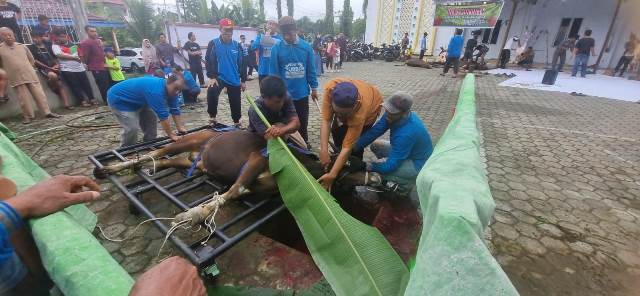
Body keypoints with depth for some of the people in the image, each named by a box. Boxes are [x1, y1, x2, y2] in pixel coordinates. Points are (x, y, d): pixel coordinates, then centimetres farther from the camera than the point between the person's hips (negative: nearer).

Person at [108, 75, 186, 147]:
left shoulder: (170, 90, -10)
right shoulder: (156, 90, -39)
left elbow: (175, 109, -6)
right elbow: (162, 115, -37)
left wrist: (180, 128, -12)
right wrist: (171, 135, -32)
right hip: (119, 99, -9)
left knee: (151, 118, 6)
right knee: (132, 128, -17)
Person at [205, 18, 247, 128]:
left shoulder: (237, 45, 4)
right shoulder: (213, 44, -5)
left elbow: (241, 63, 8)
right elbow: (209, 61, -7)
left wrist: (243, 80, 7)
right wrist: (212, 77, -18)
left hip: (234, 80, 3)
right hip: (219, 77, -3)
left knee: (236, 102, 8)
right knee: (211, 92, -30)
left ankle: (237, 122, 29)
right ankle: (212, 117, -11)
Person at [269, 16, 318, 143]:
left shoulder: (306, 47, -4)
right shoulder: (276, 48, -8)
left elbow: (311, 70, 3)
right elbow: (274, 73, -5)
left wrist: (314, 88, 5)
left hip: (302, 93, 2)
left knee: (302, 123, 15)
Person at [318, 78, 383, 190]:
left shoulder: (360, 113, -46)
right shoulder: (330, 88, -41)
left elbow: (347, 147, -42)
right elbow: (325, 121, -37)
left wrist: (331, 175, -44)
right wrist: (324, 151, -46)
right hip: (346, 104, 4)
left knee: (355, 143, -14)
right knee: (336, 131, 3)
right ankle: (340, 160, 29)